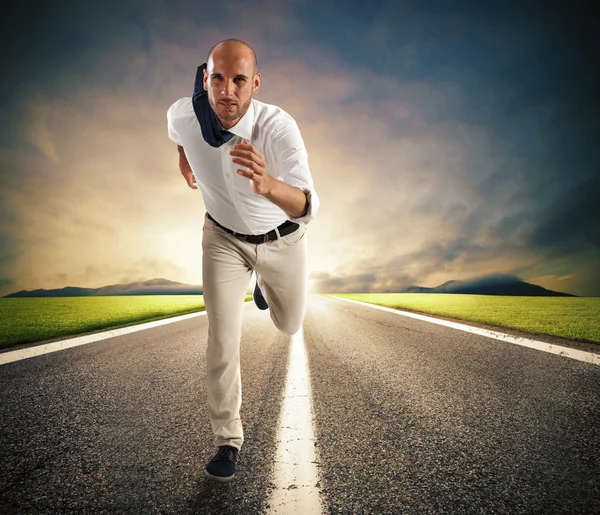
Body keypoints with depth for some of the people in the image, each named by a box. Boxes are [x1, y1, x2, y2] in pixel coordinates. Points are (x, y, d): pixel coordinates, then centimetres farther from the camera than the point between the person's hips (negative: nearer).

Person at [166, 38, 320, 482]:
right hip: (224, 238, 1)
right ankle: (228, 440, 16)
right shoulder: (183, 115, -22)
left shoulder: (278, 127, -33)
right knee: (223, 342, -6)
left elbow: (307, 208, -45)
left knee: (290, 326, 19)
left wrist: (267, 184, -64)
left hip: (281, 239, 0)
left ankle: (265, 282, 56)